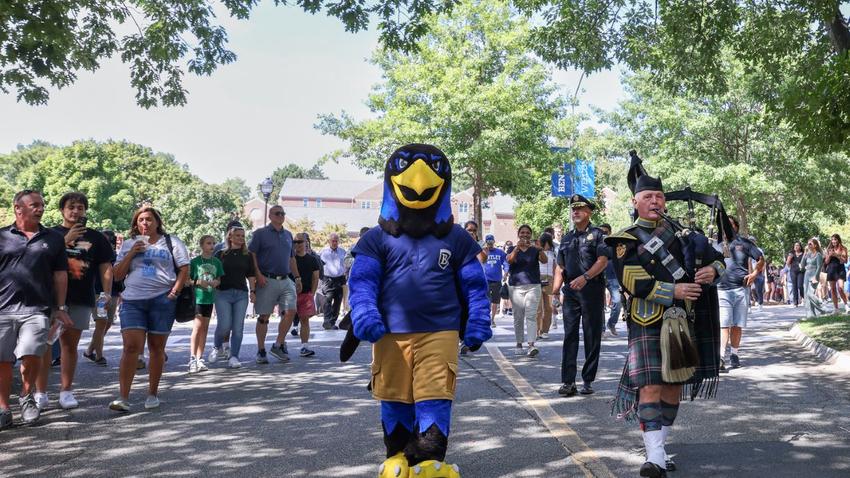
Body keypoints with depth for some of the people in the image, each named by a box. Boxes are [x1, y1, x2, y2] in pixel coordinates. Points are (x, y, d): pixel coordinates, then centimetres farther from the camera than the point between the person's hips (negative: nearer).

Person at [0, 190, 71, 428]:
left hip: (37, 309, 0)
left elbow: (60, 275, 13)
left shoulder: (53, 239, 12)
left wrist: (60, 308, 7)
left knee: (31, 355, -13)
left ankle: (27, 396, 14)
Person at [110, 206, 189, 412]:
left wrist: (174, 292, -8)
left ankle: (153, 393, 17)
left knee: (156, 347, 5)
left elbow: (184, 269, 4)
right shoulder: (129, 245, 16)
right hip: (132, 300, 1)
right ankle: (123, 397, -12)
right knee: (131, 346, -11)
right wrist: (131, 254, -2)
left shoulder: (171, 242, 8)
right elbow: (117, 275, 12)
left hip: (162, 300, -1)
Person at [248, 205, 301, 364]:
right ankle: (261, 351, 11)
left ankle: (279, 345, 10)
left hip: (286, 280, 5)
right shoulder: (260, 233, -1)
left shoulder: (288, 235, 17)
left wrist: (297, 277, 19)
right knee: (264, 316, 1)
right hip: (267, 281, -5)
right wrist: (258, 275, -15)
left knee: (290, 311, -5)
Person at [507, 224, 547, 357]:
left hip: (533, 286, -1)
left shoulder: (535, 250, 8)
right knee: (518, 316, 5)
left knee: (531, 315, -12)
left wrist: (539, 248, -29)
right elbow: (509, 260, -12)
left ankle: (531, 345, -21)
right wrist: (517, 247, -28)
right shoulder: (513, 249, 9)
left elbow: (544, 260, -10)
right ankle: (519, 344, 13)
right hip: (516, 286, 1)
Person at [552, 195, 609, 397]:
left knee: (592, 336, 2)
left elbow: (603, 260, -10)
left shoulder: (597, 234, 2)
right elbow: (560, 267, 17)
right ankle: (568, 381, 1)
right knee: (570, 336, 1)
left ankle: (588, 380, 10)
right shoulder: (567, 238, 17)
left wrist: (585, 277, -23)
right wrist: (555, 289, 3)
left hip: (593, 291, -4)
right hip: (571, 291, 4)